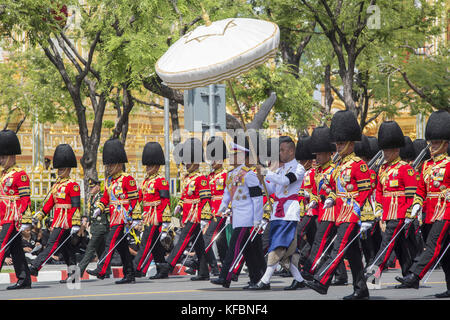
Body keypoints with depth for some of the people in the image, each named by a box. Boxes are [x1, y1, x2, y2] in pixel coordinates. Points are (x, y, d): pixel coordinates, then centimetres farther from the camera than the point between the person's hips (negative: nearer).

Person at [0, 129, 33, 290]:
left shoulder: (20, 175, -9)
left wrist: (25, 220, -18)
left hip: (13, 218, -9)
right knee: (16, 249, 9)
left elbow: (25, 199, -13)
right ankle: (24, 280, 13)